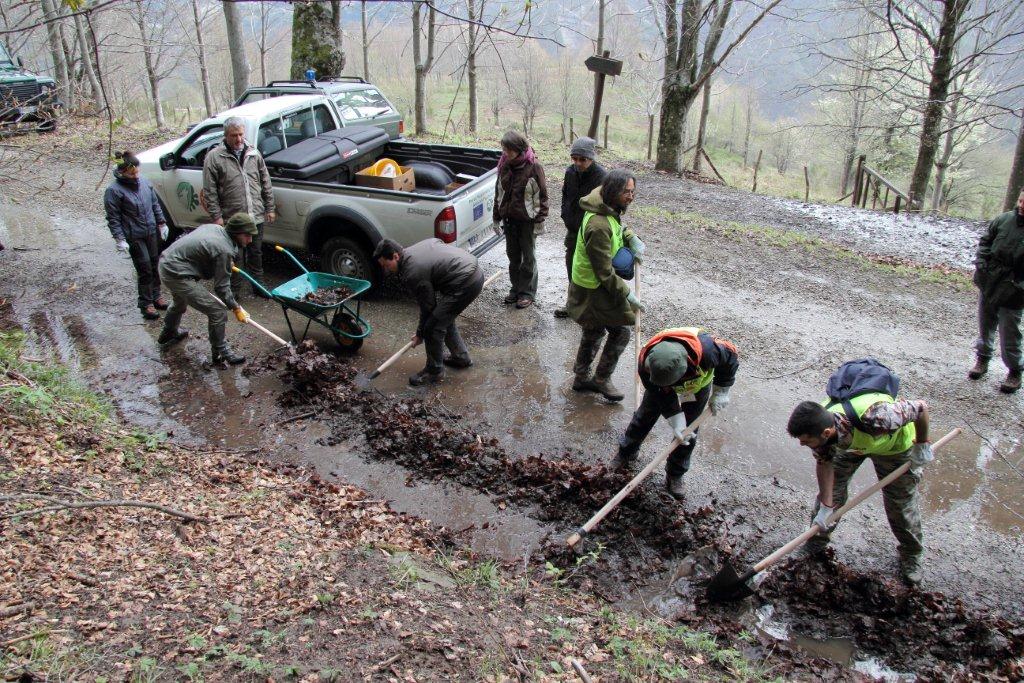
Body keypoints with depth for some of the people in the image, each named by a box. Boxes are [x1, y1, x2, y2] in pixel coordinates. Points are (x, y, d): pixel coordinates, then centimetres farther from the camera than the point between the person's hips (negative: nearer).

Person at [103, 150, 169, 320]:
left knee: (154, 265, 16)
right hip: (134, 237, -6)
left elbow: (155, 204, 15)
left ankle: (155, 296, 33)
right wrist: (120, 239, -15)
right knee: (144, 269, -4)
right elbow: (113, 218, -11)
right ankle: (146, 304, 9)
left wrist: (162, 223, 14)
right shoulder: (114, 190, -14)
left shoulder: (144, 182, 3)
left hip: (152, 232, 6)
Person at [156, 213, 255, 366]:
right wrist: (236, 308, -3)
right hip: (177, 275, -10)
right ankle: (220, 352, 8)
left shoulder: (214, 227, 3)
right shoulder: (223, 250, -21)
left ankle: (168, 334, 63)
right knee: (218, 312, -7)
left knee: (180, 301, 39)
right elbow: (221, 286, -14)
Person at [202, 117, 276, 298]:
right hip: (232, 218, -4)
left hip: (256, 215, 4)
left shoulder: (254, 154, 6)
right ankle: (234, 291, 18)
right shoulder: (214, 157, -6)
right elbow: (209, 191, -7)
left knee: (256, 253, 16)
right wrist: (216, 216, -11)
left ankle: (258, 285, 29)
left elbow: (266, 183, 12)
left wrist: (270, 208, 9)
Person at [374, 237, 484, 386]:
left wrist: (420, 334, 10)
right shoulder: (413, 250, 11)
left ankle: (434, 371, 11)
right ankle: (461, 357, 37)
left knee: (433, 328, -3)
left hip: (465, 283, -10)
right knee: (444, 318, 24)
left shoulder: (412, 273, -15)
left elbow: (427, 306, -6)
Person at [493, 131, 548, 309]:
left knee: (528, 257, 6)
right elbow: (499, 192, 12)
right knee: (513, 255, 14)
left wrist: (540, 220, -12)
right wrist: (497, 216, 11)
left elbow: (541, 194, -10)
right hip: (509, 218, 5)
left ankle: (527, 291, 16)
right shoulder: (504, 166, 3)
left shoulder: (533, 166, -13)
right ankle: (516, 288, 27)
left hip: (527, 219, -5)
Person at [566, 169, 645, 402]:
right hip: (595, 289, -10)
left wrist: (631, 238, -2)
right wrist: (627, 294, -18)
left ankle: (581, 378, 38)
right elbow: (604, 273, -27)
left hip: (587, 285, 10)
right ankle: (601, 379, 19)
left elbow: (618, 228, 21)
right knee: (620, 332, 3)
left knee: (594, 332, 23)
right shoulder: (598, 226, -32)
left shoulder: (609, 210, -2)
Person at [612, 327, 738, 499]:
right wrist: (676, 423, -33)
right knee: (645, 416, 8)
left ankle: (675, 475, 16)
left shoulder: (705, 348, -48)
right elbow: (662, 395, -27)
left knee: (688, 432, 1)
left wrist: (721, 392, -18)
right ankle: (626, 453, 32)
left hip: (698, 384, -1)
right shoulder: (645, 363, -42)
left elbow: (731, 356, -25)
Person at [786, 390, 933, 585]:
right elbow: (824, 464, -14)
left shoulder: (873, 418, -50)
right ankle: (817, 540, 29)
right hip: (847, 440, 3)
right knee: (832, 488, 6)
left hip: (894, 444, -3)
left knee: (902, 503, 7)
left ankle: (911, 554, 33)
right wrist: (826, 507, -11)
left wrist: (922, 445, -17)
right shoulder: (817, 426, -34)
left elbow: (921, 408, -32)